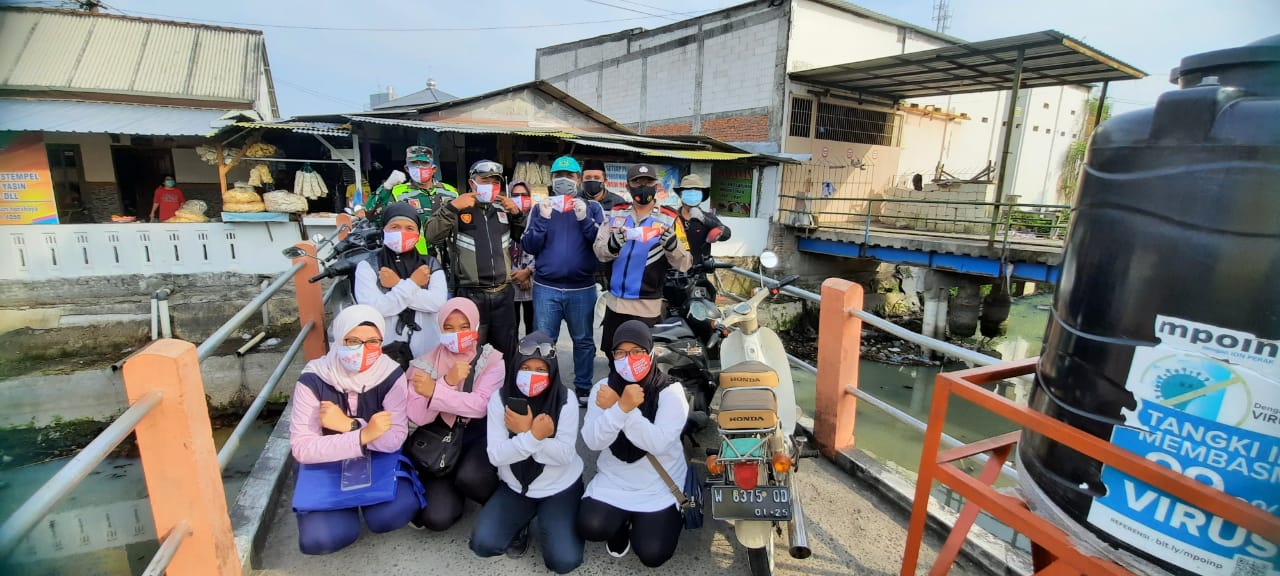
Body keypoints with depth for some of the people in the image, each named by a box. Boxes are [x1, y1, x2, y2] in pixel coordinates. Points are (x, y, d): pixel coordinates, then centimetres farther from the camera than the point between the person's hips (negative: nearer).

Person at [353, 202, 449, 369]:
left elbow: (438, 302, -11)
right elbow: (374, 308, -14)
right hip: (383, 352, -1)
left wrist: (398, 285, -12)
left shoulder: (430, 264, 5)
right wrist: (412, 284, -11)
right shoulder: (368, 266, 1)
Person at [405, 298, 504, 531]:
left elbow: (480, 405, -22)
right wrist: (447, 382, -24)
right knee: (438, 517, -15)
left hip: (480, 436, -2)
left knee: (470, 477, -34)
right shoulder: (428, 363, -3)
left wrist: (435, 392, -22)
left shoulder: (491, 360, -7)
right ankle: (444, 489, 21)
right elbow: (417, 417, -13)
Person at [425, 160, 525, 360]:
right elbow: (432, 235, -11)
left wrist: (518, 213, 1)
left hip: (504, 293, 4)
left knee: (506, 351, 15)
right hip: (471, 295, -4)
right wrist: (453, 207, -17)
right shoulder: (457, 208, 0)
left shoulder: (504, 209, 12)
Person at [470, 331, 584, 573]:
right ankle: (521, 524, 15)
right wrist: (534, 435, -32)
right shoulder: (500, 399, -11)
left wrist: (524, 432, -28)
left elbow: (565, 455, -20)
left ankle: (544, 520, 15)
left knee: (564, 561, -16)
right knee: (483, 544, -15)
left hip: (560, 488, -2)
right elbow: (495, 456, -17)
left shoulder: (565, 401, -16)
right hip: (516, 487, 2)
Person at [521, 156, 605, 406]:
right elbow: (530, 247, 0)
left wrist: (584, 219, -18)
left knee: (583, 340, 11)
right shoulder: (541, 207, 8)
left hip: (582, 289, 0)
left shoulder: (592, 207, 5)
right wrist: (543, 219, -13)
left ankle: (583, 387, 25)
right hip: (546, 288, 1)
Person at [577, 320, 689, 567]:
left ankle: (672, 516, 19)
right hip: (613, 481, 2)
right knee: (590, 528, -21)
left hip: (661, 487, -2)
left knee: (652, 554, -14)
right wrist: (622, 407, -31)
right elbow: (593, 441, -14)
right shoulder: (603, 388, -4)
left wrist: (617, 408, -30)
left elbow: (658, 443, -25)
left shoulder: (670, 391, -13)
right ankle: (622, 523, 14)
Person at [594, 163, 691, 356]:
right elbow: (599, 252, -1)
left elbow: (683, 264, -9)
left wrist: (670, 243, -29)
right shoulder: (616, 214, 7)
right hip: (614, 301, 4)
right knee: (612, 353, 19)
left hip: (646, 305, -4)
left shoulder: (669, 219, -4)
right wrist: (614, 243, -23)